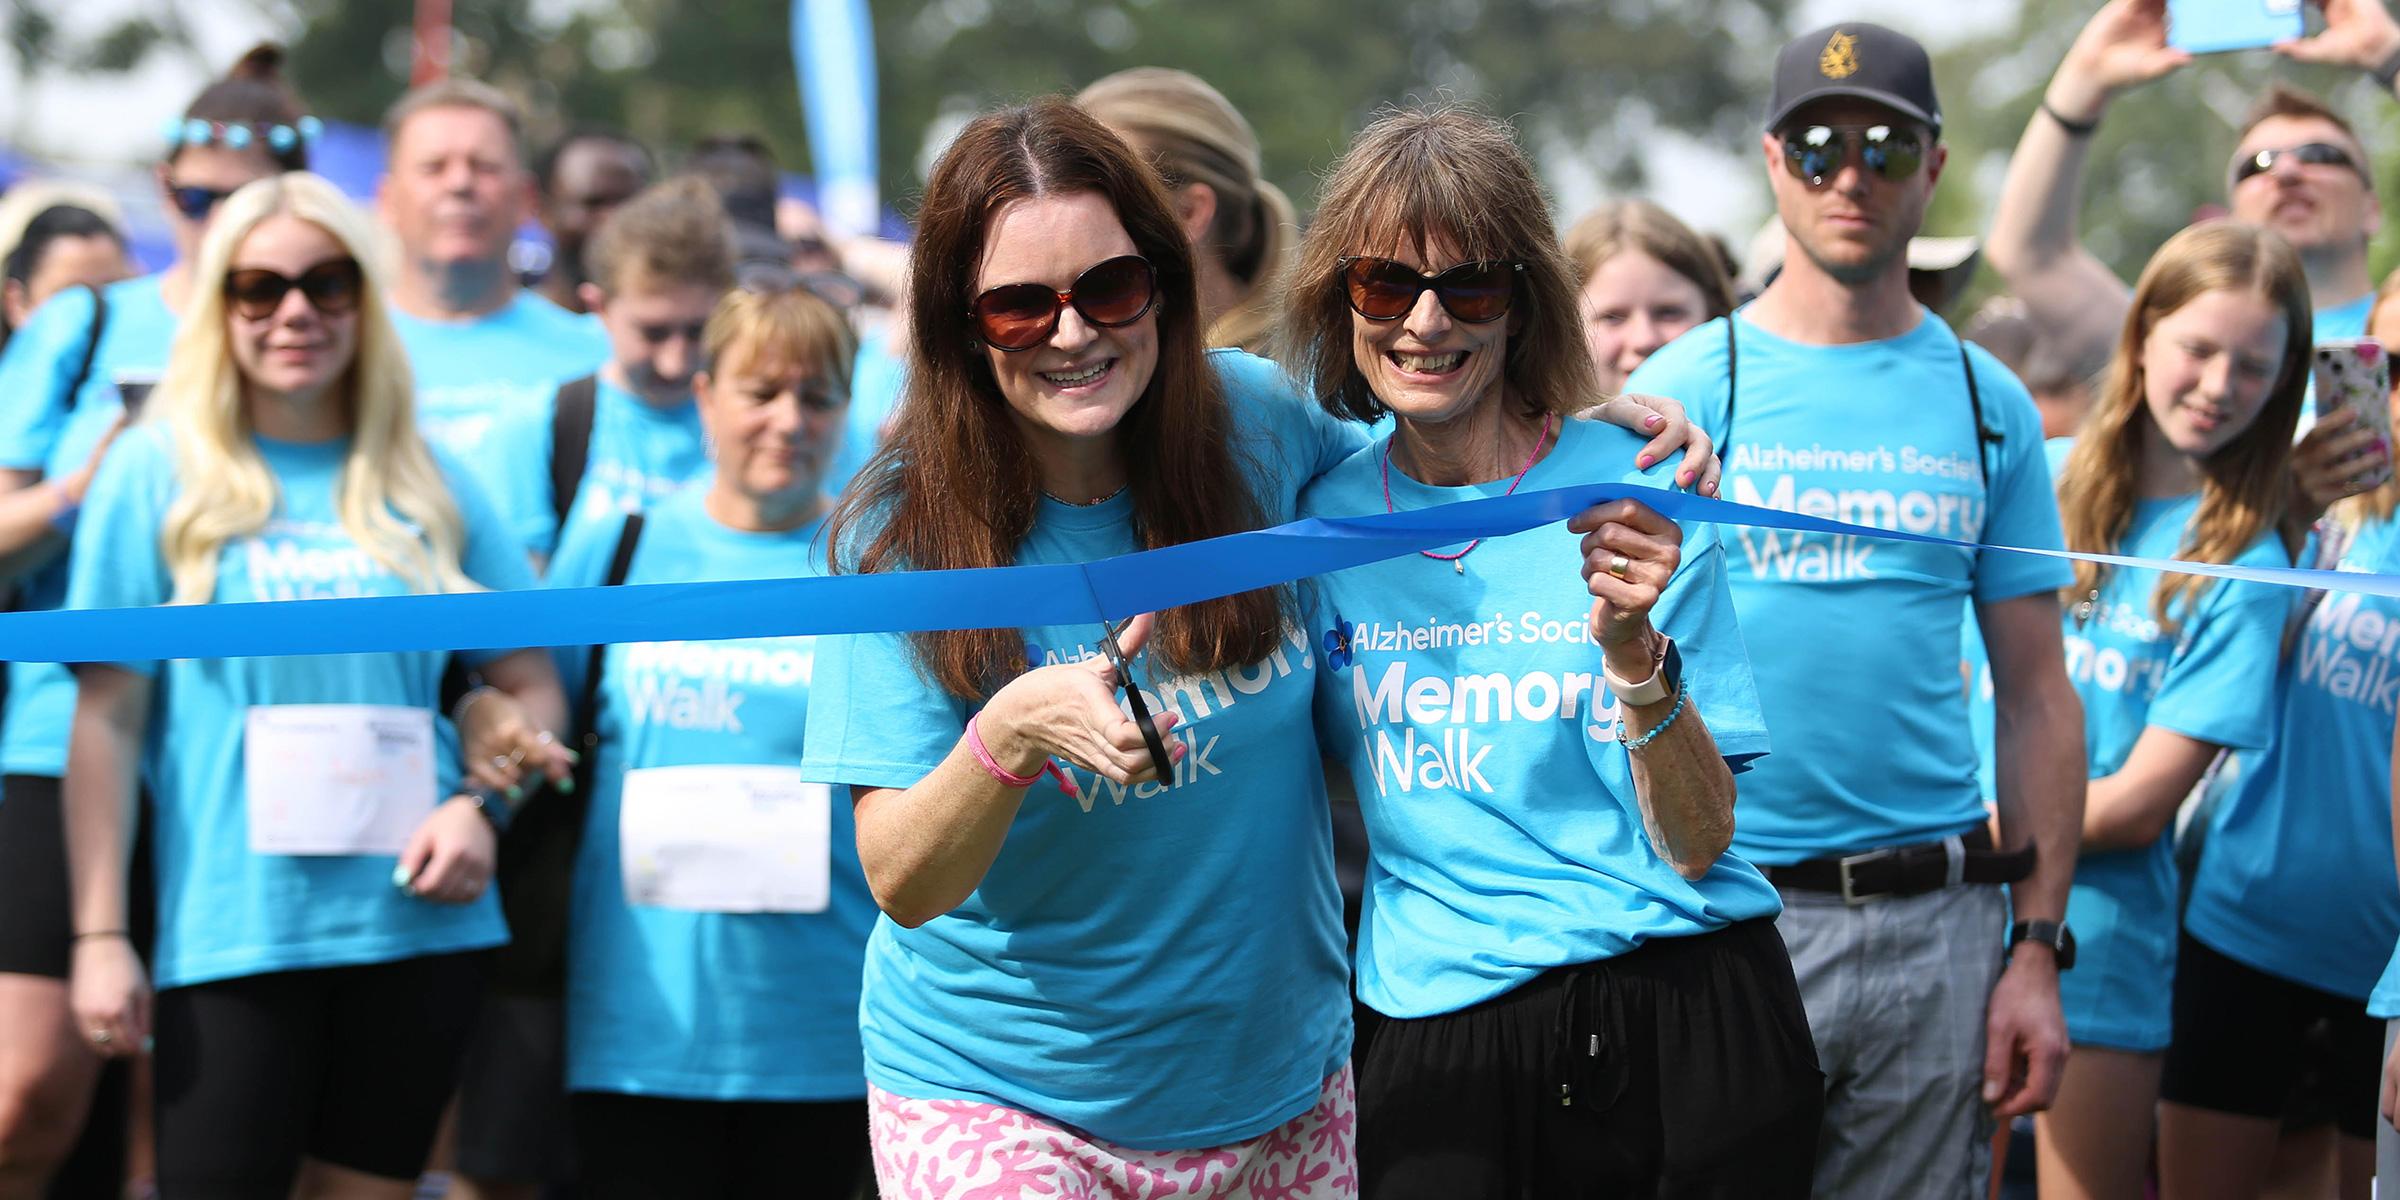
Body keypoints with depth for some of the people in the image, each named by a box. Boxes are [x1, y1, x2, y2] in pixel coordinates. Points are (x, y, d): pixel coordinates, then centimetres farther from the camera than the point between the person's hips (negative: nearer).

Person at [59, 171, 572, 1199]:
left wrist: (482, 804, -6)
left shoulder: (426, 485, 10)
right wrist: (99, 935, -7)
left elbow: (531, 684, 14)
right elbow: (107, 718, -1)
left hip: (416, 924, 3)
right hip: (228, 937, -3)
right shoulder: (157, 474, 1)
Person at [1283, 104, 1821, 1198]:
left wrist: (1632, 648, -22)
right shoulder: (1326, 517, 4)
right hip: (1443, 1046, 2)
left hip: (1679, 1020, -2)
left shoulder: (1637, 493, -4)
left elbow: (1698, 844, -8)